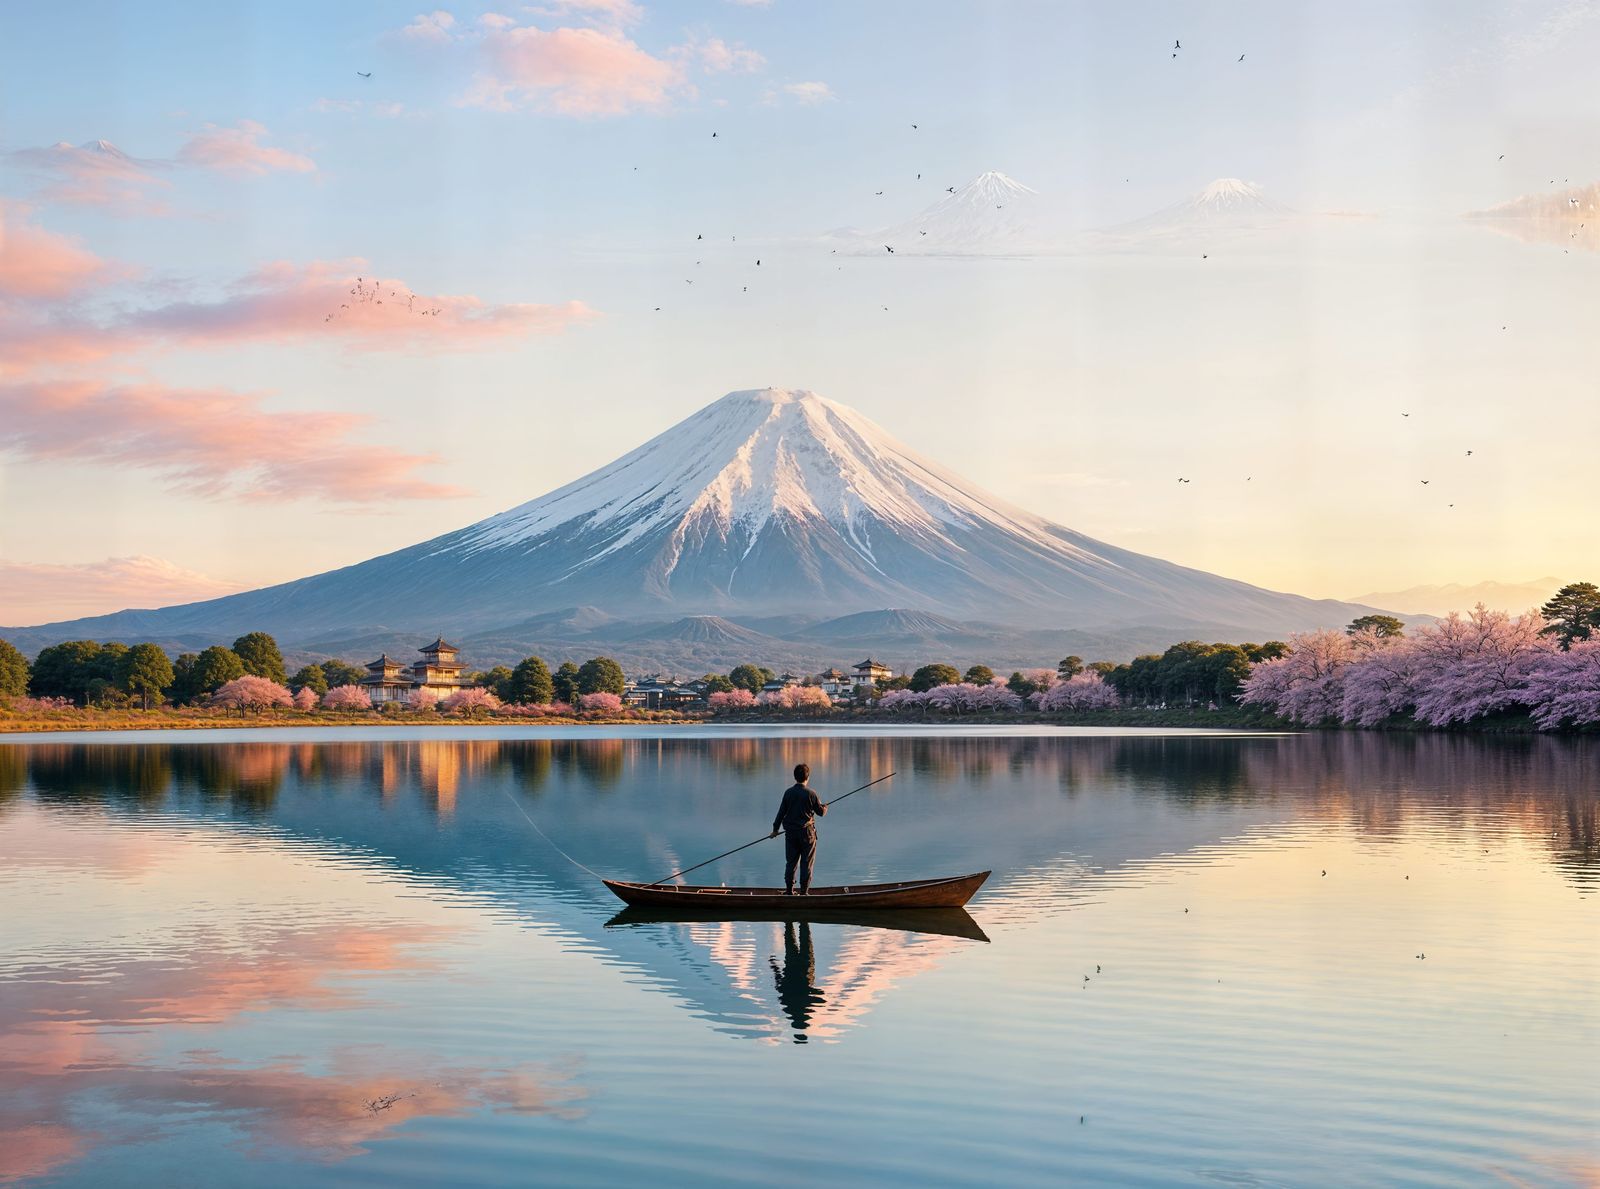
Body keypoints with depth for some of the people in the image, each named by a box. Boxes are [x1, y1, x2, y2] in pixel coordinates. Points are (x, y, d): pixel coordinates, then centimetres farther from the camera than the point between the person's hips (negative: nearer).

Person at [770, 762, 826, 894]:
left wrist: (775, 829, 13)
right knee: (806, 863, 4)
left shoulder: (788, 792, -2)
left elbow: (781, 812, 2)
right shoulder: (810, 794, -10)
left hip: (791, 833, 3)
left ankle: (789, 890, 13)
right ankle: (804, 892, 3)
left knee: (790, 862, 11)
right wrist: (825, 807, 23)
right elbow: (821, 812, -1)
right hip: (807, 832, -3)